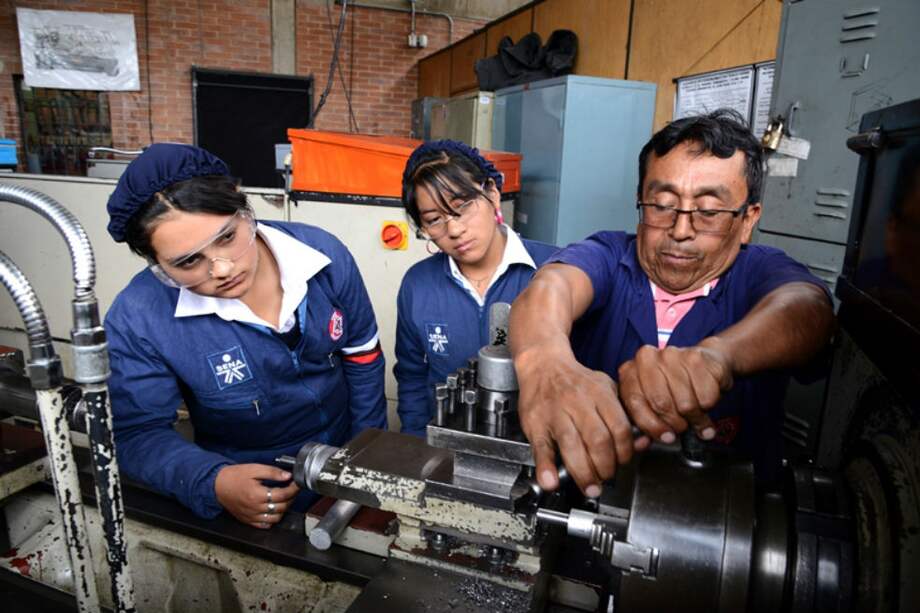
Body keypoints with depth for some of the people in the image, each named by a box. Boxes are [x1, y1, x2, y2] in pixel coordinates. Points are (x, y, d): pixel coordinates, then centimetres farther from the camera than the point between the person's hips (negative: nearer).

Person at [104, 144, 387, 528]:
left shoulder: (325, 254, -16)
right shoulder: (138, 319, -23)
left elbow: (362, 357, -4)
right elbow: (138, 433, -12)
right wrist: (214, 483, -31)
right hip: (250, 487, -1)